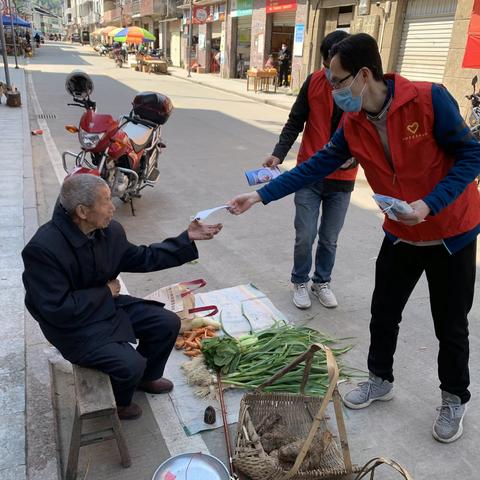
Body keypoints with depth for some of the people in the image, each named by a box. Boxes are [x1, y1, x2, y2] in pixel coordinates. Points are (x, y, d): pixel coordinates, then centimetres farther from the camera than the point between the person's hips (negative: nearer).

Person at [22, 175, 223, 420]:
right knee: (131, 364, -22)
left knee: (168, 323, 4)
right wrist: (105, 292, -17)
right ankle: (116, 403, 15)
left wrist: (187, 238, 0)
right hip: (72, 324, -7)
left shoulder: (110, 230, -9)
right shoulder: (43, 249, -29)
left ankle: (146, 377, 32)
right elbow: (57, 309, -28)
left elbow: (143, 258, 6)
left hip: (108, 304, 7)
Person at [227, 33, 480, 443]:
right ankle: (381, 379, 38)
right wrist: (260, 196, -8)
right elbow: (315, 167, -4)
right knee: (383, 314, 13)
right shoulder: (354, 125, -6)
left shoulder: (429, 100, -22)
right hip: (401, 235, 5)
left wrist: (429, 204, -29)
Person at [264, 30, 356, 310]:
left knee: (330, 239, 12)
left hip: (342, 180, 0)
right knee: (305, 236, 2)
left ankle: (322, 282, 33)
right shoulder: (313, 82, -5)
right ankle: (300, 282, 24)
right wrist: (279, 153, -13)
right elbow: (295, 122, 0)